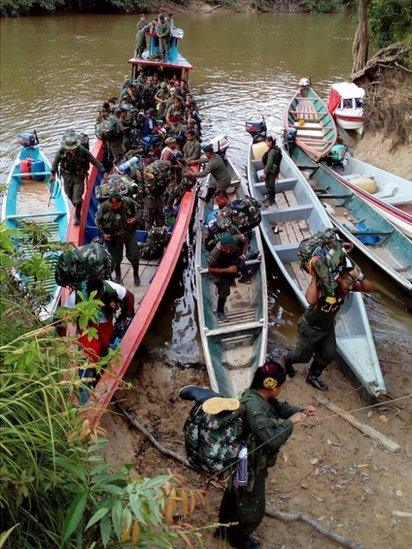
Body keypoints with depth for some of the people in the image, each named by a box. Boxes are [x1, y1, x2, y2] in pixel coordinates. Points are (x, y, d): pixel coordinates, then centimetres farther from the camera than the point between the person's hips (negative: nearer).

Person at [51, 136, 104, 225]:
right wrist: (53, 173, 4)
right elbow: (56, 162, 0)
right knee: (70, 196, 16)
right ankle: (77, 208, 44)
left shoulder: (82, 150, -24)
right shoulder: (61, 151, -18)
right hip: (67, 175, 3)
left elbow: (94, 161, -16)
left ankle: (77, 217, 9)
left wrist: (103, 172, -15)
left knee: (77, 197, -6)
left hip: (79, 176, -3)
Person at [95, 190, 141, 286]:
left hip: (129, 233, 0)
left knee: (134, 256, 3)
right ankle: (118, 276, 34)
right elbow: (98, 220, -2)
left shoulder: (128, 202, -20)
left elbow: (138, 209, 2)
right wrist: (103, 233, -9)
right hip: (113, 237, 0)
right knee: (116, 258, 10)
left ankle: (136, 275, 28)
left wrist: (135, 218, -17)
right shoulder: (104, 207, -20)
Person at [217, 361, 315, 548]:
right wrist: (291, 422, -27)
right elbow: (272, 439, -40)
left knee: (234, 493, 31)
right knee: (253, 509, 16)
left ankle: (224, 528, 55)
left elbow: (280, 407, 10)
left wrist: (300, 411, -7)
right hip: (249, 468, -9)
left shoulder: (261, 396, -8)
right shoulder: (252, 406, -38)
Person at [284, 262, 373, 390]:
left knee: (329, 355, 7)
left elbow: (369, 288, -23)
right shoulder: (322, 285, -37)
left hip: (328, 327, 6)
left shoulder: (346, 287, -18)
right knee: (304, 355, 12)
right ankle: (288, 360, 48)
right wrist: (314, 279, -54)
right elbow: (311, 300, -57)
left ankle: (312, 377, 34)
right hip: (310, 327, -6)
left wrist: (360, 277, -40)